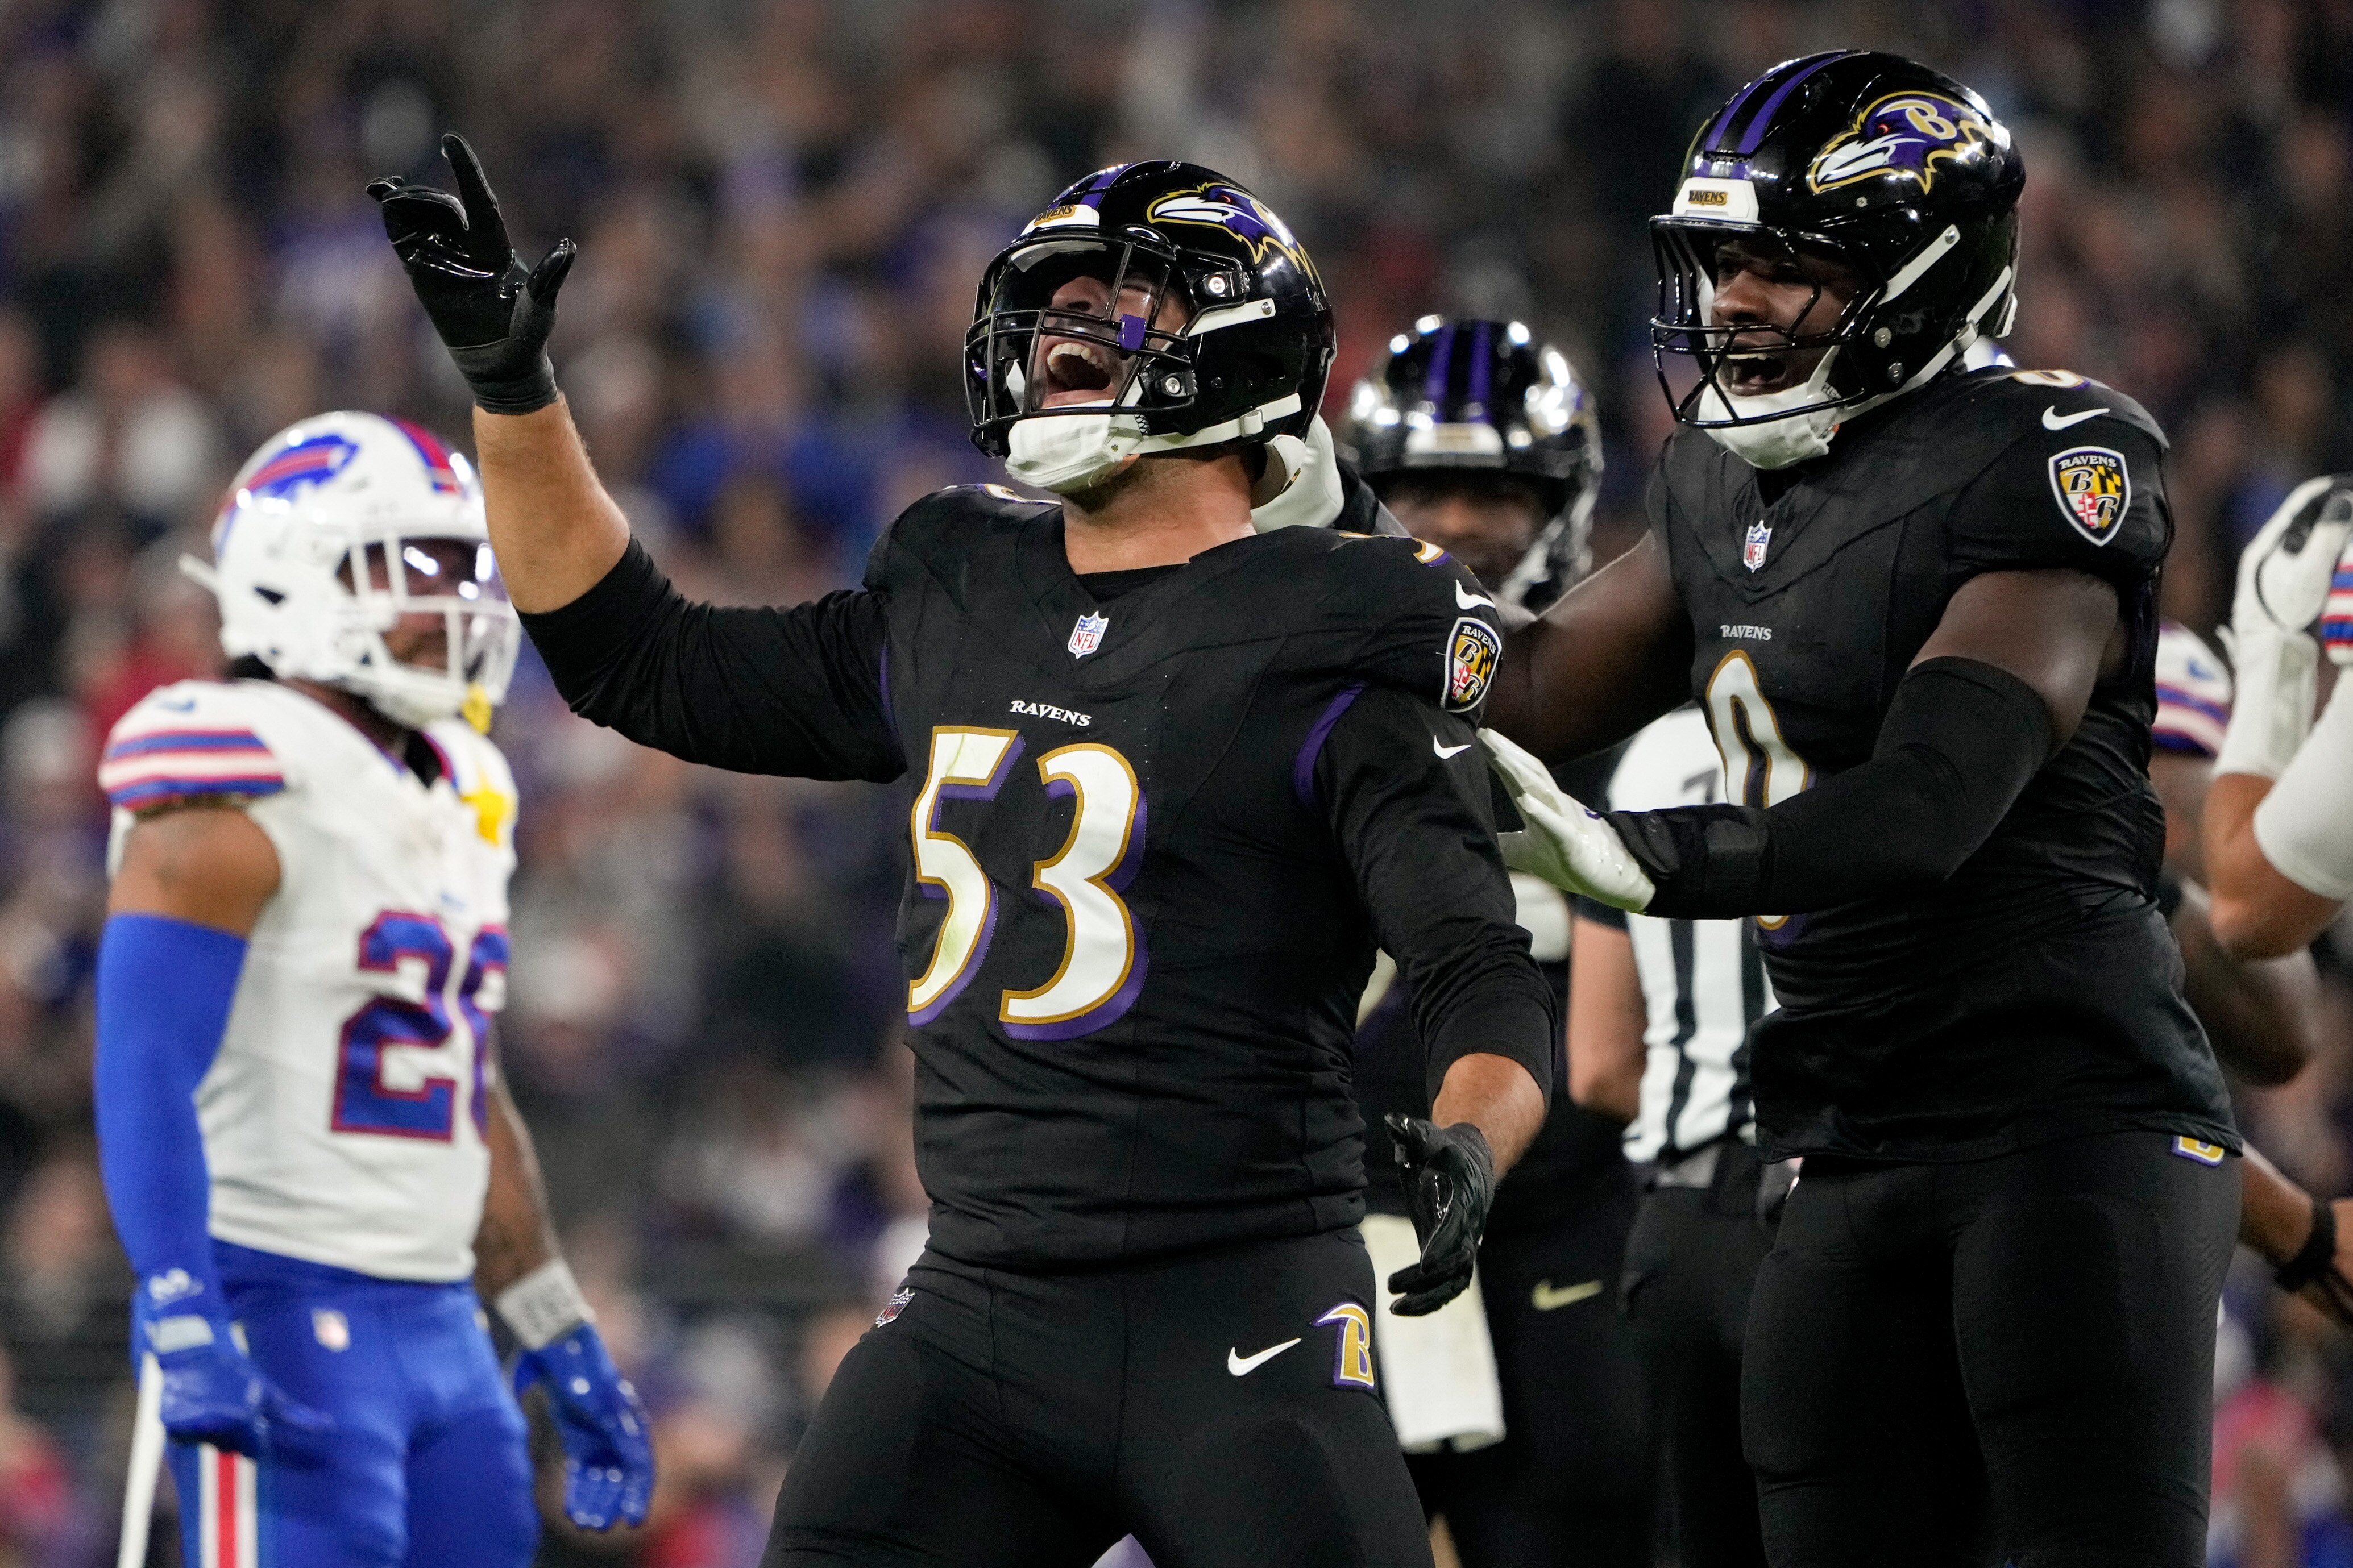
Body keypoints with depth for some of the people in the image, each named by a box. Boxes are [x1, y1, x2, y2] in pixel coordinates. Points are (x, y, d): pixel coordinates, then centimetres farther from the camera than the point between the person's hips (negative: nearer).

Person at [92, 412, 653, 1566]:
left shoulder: (454, 803, 17)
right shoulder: (240, 805, -11)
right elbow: (146, 1075, -18)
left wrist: (566, 1352, 23)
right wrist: (184, 1322, -28)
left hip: (441, 1327, 9)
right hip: (280, 1312, -9)